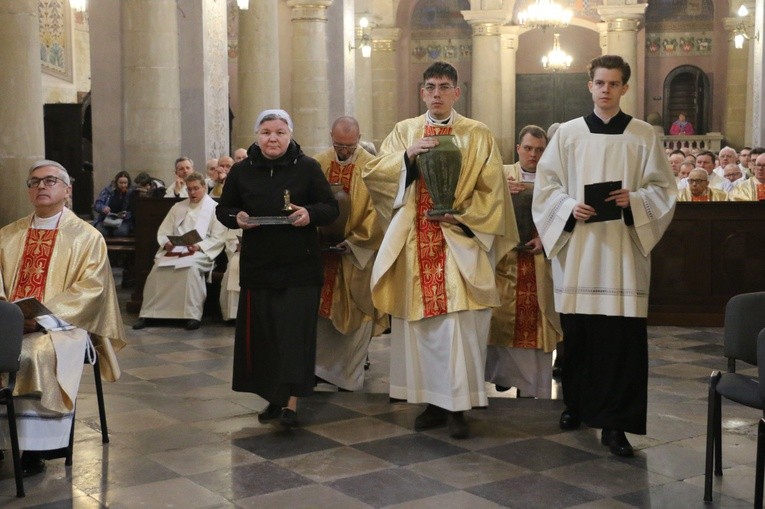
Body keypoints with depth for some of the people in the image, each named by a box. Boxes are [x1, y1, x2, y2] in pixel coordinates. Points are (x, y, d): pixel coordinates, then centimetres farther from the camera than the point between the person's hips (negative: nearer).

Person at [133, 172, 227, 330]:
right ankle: (148, 314, -23)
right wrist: (166, 243, -5)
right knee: (158, 268, -26)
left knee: (191, 267, -38)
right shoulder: (178, 207, 25)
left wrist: (199, 246, -16)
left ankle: (193, 315, -35)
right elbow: (163, 231, 18)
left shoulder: (214, 208, 10)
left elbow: (218, 239, 0)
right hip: (174, 250, 4)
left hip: (200, 252, -4)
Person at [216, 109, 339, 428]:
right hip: (257, 267, 3)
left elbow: (331, 208, 2)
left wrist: (310, 214, -20)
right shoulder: (241, 171, 7)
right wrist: (237, 218, -9)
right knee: (262, 333, 7)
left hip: (300, 268, -3)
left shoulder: (307, 168, 0)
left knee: (295, 332, -7)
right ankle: (274, 397, 21)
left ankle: (291, 402, -7)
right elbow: (223, 209, 13)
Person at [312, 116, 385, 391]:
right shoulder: (317, 164, 2)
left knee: (355, 313, 4)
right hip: (320, 251, 3)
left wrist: (352, 241, -18)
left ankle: (349, 375, 14)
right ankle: (320, 367, 21)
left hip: (357, 255, -3)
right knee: (320, 311, 8)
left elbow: (376, 212, -10)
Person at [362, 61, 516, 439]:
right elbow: (372, 173, 2)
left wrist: (458, 213, -12)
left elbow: (492, 191, 2)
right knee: (421, 321, 3)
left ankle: (457, 406, 0)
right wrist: (408, 155, -13)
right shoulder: (404, 131, 12)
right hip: (415, 244, 3)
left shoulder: (478, 135, 5)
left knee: (459, 320, -9)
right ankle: (433, 401, 14)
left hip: (458, 241, -2)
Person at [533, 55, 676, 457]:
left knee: (622, 335, -6)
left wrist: (634, 200, -14)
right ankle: (576, 403, 25)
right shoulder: (568, 133, 7)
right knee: (577, 331, 5)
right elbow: (546, 185, 6)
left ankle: (615, 423, 0)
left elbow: (663, 189, 6)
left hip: (623, 249, -1)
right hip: (576, 246, 1)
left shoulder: (643, 136, 6)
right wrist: (570, 207, -12)